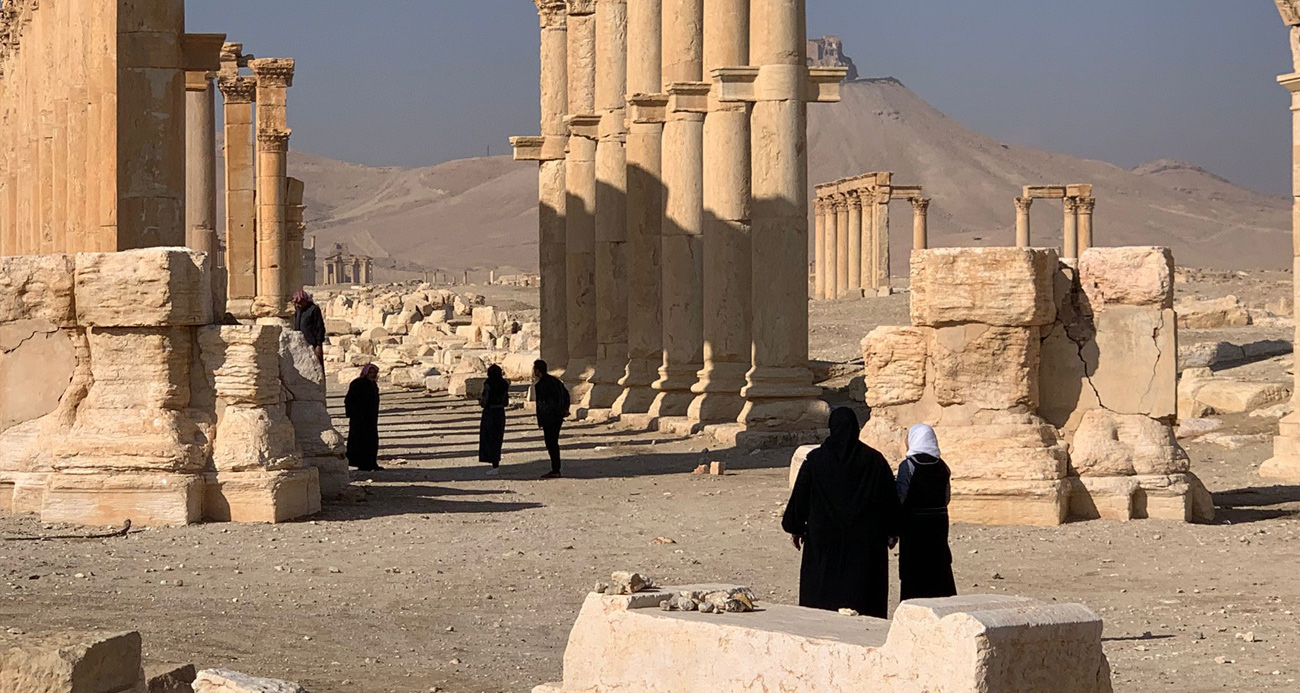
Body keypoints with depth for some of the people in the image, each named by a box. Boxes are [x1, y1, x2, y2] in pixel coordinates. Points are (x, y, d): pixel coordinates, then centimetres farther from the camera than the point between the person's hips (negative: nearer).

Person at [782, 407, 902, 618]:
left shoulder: (816, 460, -5)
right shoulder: (874, 460, -2)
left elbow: (800, 496, 1)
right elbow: (891, 498, 3)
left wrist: (796, 528, 13)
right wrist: (892, 531, 13)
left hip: (824, 540, -1)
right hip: (865, 543, 1)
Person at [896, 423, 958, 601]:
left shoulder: (908, 466, -13)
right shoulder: (941, 466, 3)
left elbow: (901, 499, -14)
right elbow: (947, 497, 8)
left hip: (914, 525, -5)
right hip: (939, 523, 5)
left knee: (913, 574, 0)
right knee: (939, 570, 13)